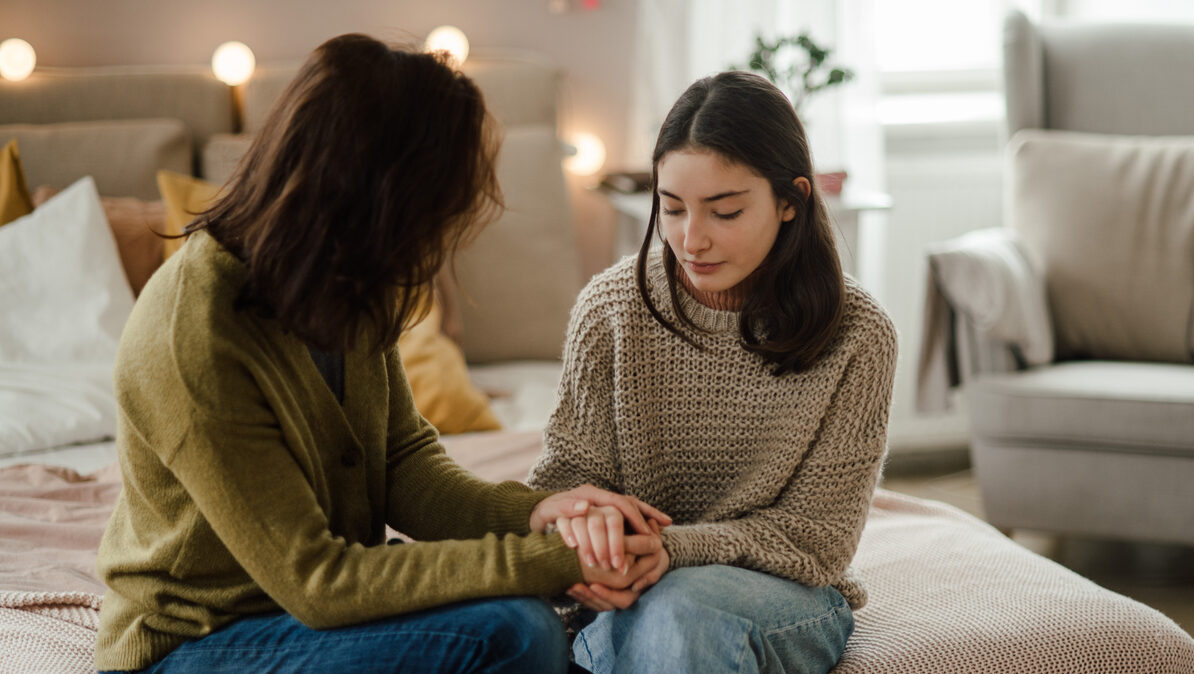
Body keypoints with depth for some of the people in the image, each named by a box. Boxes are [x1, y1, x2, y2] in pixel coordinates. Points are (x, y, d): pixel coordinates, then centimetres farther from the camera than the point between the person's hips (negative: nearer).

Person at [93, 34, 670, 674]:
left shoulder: (342, 291, -4)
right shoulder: (192, 344, -29)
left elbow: (403, 459, 2)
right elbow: (315, 581, -26)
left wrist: (528, 513, -19)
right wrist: (552, 561, -27)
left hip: (320, 598, 7)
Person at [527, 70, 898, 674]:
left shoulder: (856, 336, -8)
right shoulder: (612, 306, -3)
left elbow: (812, 538, -7)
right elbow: (568, 474, 1)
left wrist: (671, 547, -25)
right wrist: (581, 524, -26)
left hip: (789, 598, -1)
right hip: (636, 595, 1)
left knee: (681, 609, -35)